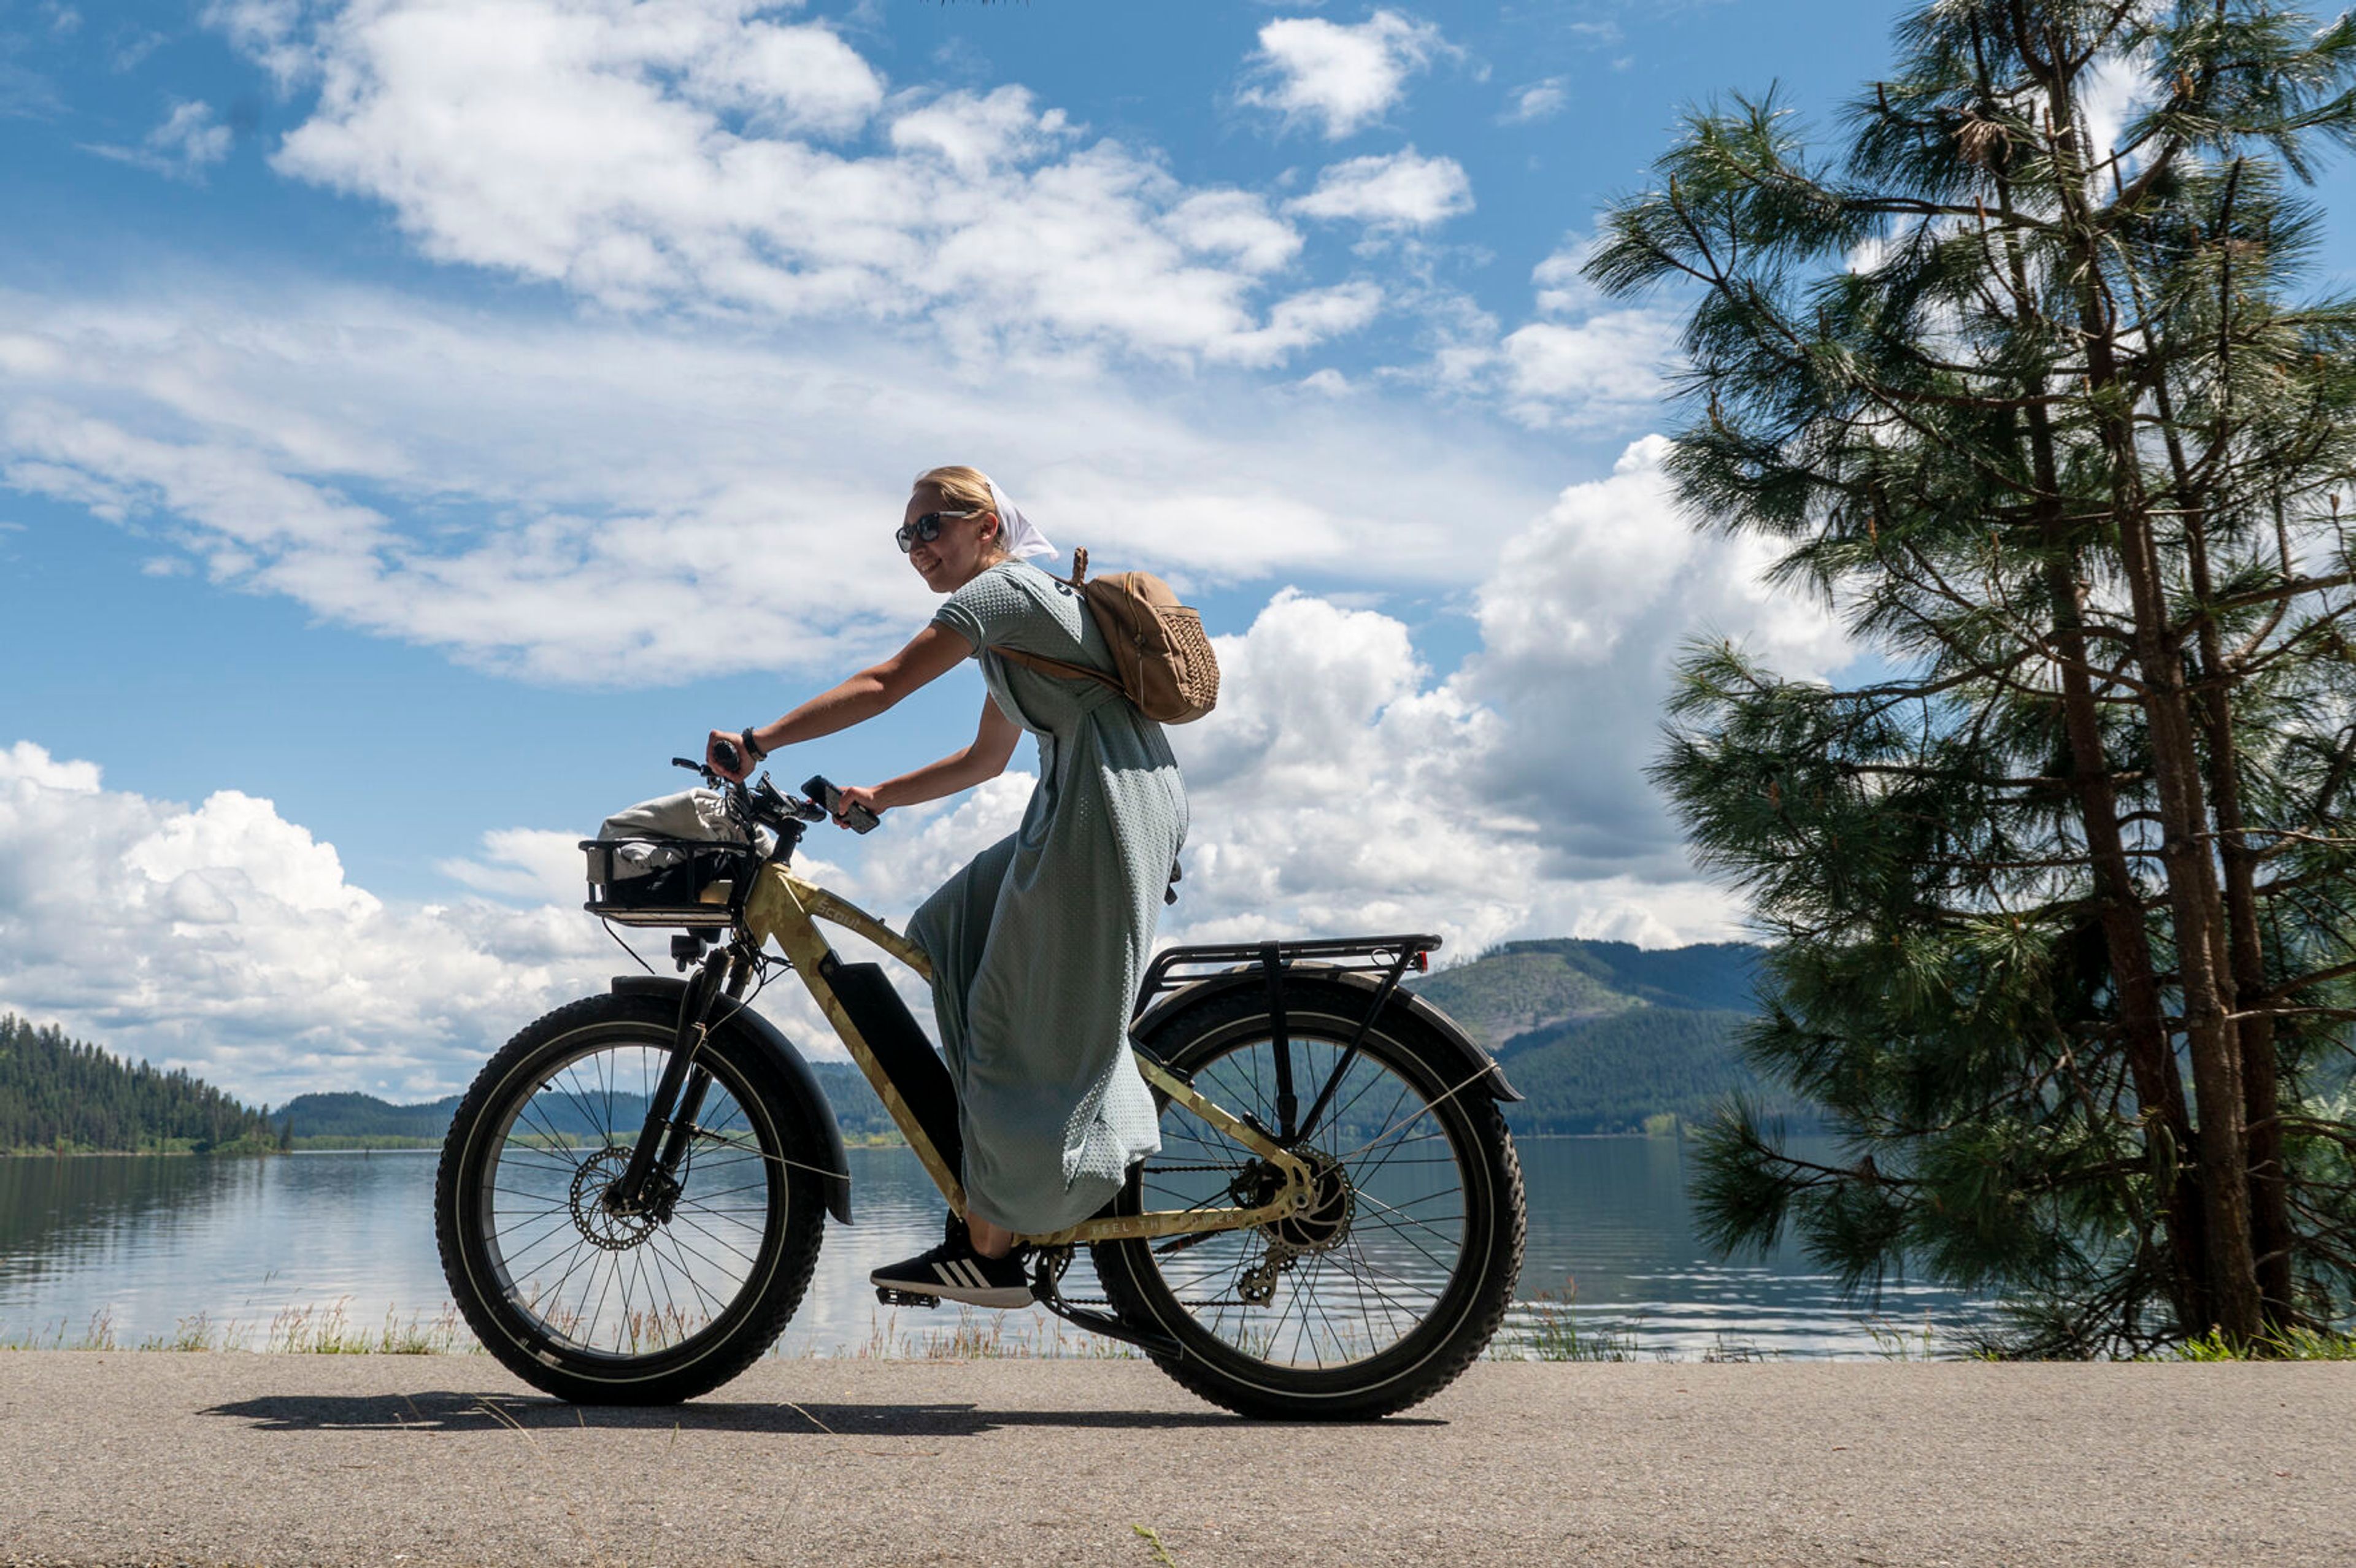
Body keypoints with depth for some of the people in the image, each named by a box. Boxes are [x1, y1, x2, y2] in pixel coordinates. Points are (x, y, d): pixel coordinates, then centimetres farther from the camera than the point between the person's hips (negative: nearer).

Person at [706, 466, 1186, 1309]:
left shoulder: (1001, 590, -5)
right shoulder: (1016, 615, 25)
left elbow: (882, 686, -14)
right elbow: (986, 759, 26)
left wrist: (756, 742, -12)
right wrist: (876, 796, 20)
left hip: (1108, 800, -10)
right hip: (1083, 807, 10)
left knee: (1023, 1020, -6)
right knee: (953, 938, 10)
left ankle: (988, 1250, 1)